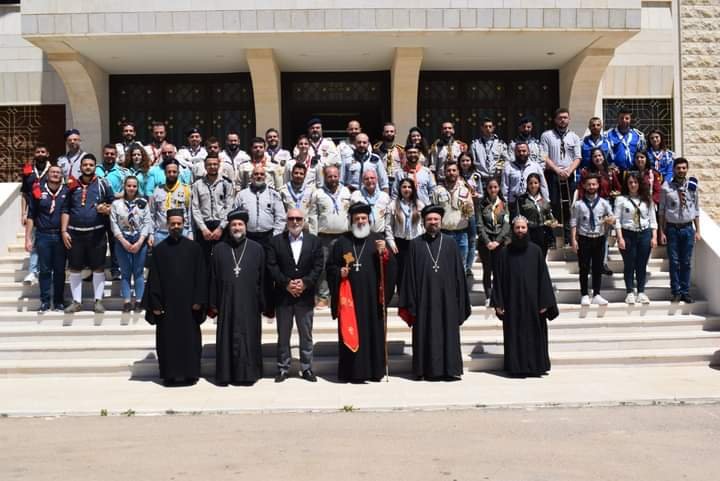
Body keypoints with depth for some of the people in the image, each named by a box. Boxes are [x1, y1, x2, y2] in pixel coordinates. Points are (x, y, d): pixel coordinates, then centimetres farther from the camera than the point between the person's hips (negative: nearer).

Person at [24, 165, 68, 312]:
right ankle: (45, 301, 11)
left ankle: (59, 301, 15)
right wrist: (28, 238, 0)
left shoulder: (67, 192, 2)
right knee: (44, 270, 4)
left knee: (60, 270, 6)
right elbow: (31, 216, 5)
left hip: (61, 236, 0)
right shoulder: (38, 191, 3)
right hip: (43, 235, 0)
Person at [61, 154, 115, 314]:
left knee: (98, 267, 3)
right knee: (75, 268, 6)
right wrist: (64, 231, 0)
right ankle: (76, 301, 15)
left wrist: (107, 209, -17)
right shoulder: (72, 185, 8)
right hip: (75, 232, 2)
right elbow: (65, 209, 7)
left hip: (97, 233, -2)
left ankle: (98, 300, 12)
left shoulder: (103, 184, 4)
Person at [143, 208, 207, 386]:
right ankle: (170, 374, 13)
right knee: (168, 339, 4)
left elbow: (201, 275, 1)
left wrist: (198, 300, -6)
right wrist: (155, 304, -4)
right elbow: (153, 279, 3)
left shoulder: (194, 248, 3)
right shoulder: (159, 249, 4)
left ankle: (190, 373, 12)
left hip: (188, 303, 0)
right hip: (167, 303, 1)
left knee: (190, 338, 3)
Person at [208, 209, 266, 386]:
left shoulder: (257, 249, 2)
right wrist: (213, 304, 2)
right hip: (227, 302, 1)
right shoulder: (219, 249, 5)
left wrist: (263, 304, 0)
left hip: (249, 302, -1)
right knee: (227, 338, 4)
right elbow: (213, 279, 5)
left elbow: (262, 279, 2)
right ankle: (225, 374, 12)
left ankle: (248, 373, 12)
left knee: (248, 337, 3)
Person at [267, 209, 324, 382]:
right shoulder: (276, 241, 3)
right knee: (283, 335, 8)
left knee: (306, 335, 8)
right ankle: (283, 368, 17)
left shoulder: (314, 241, 5)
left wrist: (305, 282, -14)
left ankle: (306, 368, 17)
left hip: (305, 295, 0)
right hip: (283, 296, 0)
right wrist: (287, 284, -15)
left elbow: (318, 266, -2)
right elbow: (272, 266, -5)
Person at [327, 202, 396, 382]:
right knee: (350, 332, 0)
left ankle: (374, 370, 11)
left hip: (372, 296, 0)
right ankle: (351, 371, 6)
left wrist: (384, 253, -18)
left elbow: (391, 267, 0)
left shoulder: (377, 240, 8)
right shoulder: (342, 241, 8)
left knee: (373, 331, 3)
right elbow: (330, 266, 11)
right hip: (349, 295, 0)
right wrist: (339, 272, -8)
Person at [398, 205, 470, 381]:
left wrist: (461, 302, 2)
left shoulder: (450, 243, 7)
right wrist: (410, 302, -4)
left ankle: (449, 368, 9)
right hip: (424, 298, -1)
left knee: (448, 332, 2)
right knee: (426, 333, 3)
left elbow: (459, 272, 6)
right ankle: (429, 369, 10)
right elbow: (409, 274, 2)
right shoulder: (415, 244, 4)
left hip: (446, 297, 1)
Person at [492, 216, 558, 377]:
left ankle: (535, 366, 15)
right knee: (515, 335, 3)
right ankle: (517, 367, 11)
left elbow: (543, 277, 0)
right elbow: (498, 280, 0)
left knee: (535, 334, 4)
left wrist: (544, 302, -6)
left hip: (532, 301, 1)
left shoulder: (535, 251, 1)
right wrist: (499, 304, -5)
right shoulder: (505, 253, 0)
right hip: (513, 302, 0)